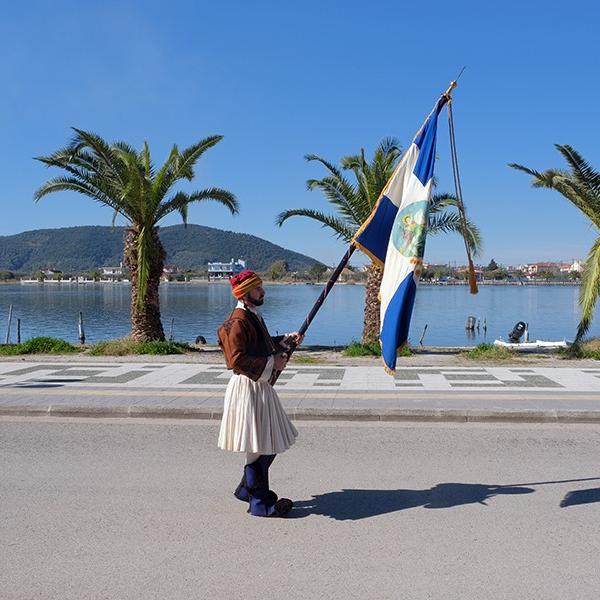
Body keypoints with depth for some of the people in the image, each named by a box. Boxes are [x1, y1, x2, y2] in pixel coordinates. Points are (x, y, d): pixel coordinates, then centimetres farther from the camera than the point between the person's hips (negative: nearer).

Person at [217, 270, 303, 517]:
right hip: (248, 388, -10)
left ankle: (247, 489, 31)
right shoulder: (238, 322, -18)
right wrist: (271, 363, -19)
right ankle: (260, 504, 9)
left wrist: (286, 340, 12)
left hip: (260, 386, 11)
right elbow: (237, 359, -24)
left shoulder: (252, 316, 14)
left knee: (270, 444, 17)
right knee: (259, 448, -2)